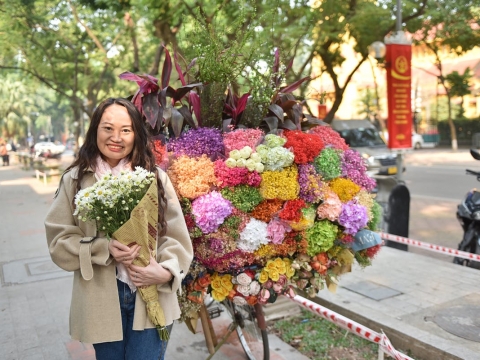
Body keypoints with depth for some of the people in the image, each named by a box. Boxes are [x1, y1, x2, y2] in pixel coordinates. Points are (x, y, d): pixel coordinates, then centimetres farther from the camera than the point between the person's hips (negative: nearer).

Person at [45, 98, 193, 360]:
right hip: (102, 303, 1)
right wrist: (104, 248, -16)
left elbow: (175, 235, -2)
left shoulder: (155, 177, -1)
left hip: (152, 298, 0)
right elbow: (59, 241, -1)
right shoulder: (75, 180, -1)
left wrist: (166, 270, -19)